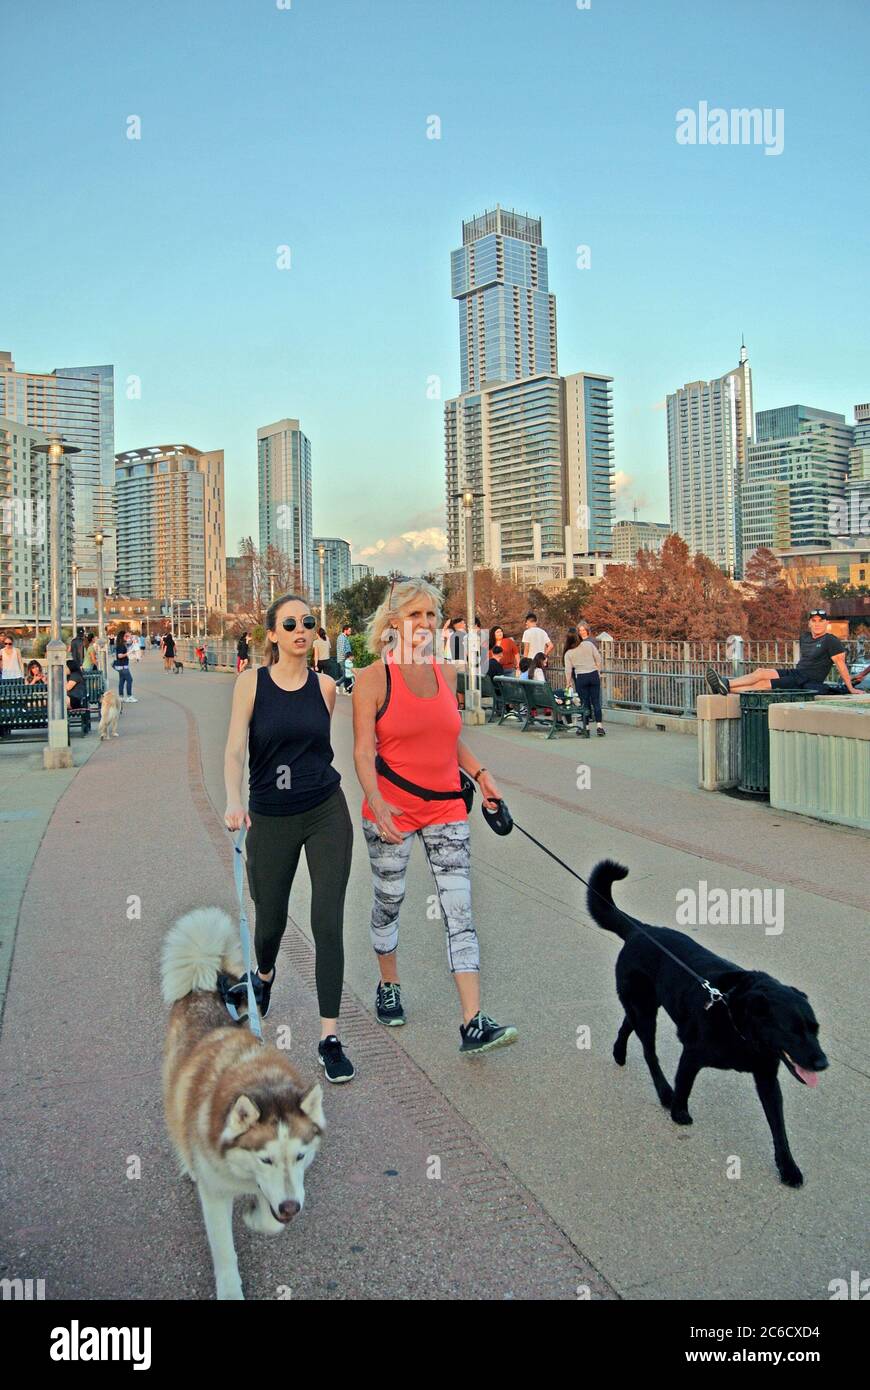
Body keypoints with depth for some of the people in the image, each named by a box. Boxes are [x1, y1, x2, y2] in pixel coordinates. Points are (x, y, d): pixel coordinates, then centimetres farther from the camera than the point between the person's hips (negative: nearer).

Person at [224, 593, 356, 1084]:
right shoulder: (252, 682, -5)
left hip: (326, 813, 1)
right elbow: (235, 748, -13)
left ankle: (330, 1038, 4)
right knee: (271, 919, 14)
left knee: (329, 923, -5)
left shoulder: (325, 685, 1)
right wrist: (235, 801, -28)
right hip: (270, 820, 0)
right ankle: (264, 975, 50)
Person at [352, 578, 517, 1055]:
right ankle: (388, 987, 39)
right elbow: (363, 751, -12)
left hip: (445, 809, 3)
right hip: (391, 810, -3)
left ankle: (473, 1024, -4)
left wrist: (481, 774, 7)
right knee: (388, 903, 14)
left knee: (459, 910, -4)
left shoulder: (446, 673, 7)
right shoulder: (373, 678, -8)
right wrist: (375, 800, -26)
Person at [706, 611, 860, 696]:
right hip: (795, 673, 8)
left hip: (809, 683, -8)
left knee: (763, 684, -19)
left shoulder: (831, 641, -9)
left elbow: (841, 665, -10)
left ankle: (726, 689, -24)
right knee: (761, 672, -11)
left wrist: (851, 689, -10)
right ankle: (725, 686, -23)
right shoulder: (805, 637, 15)